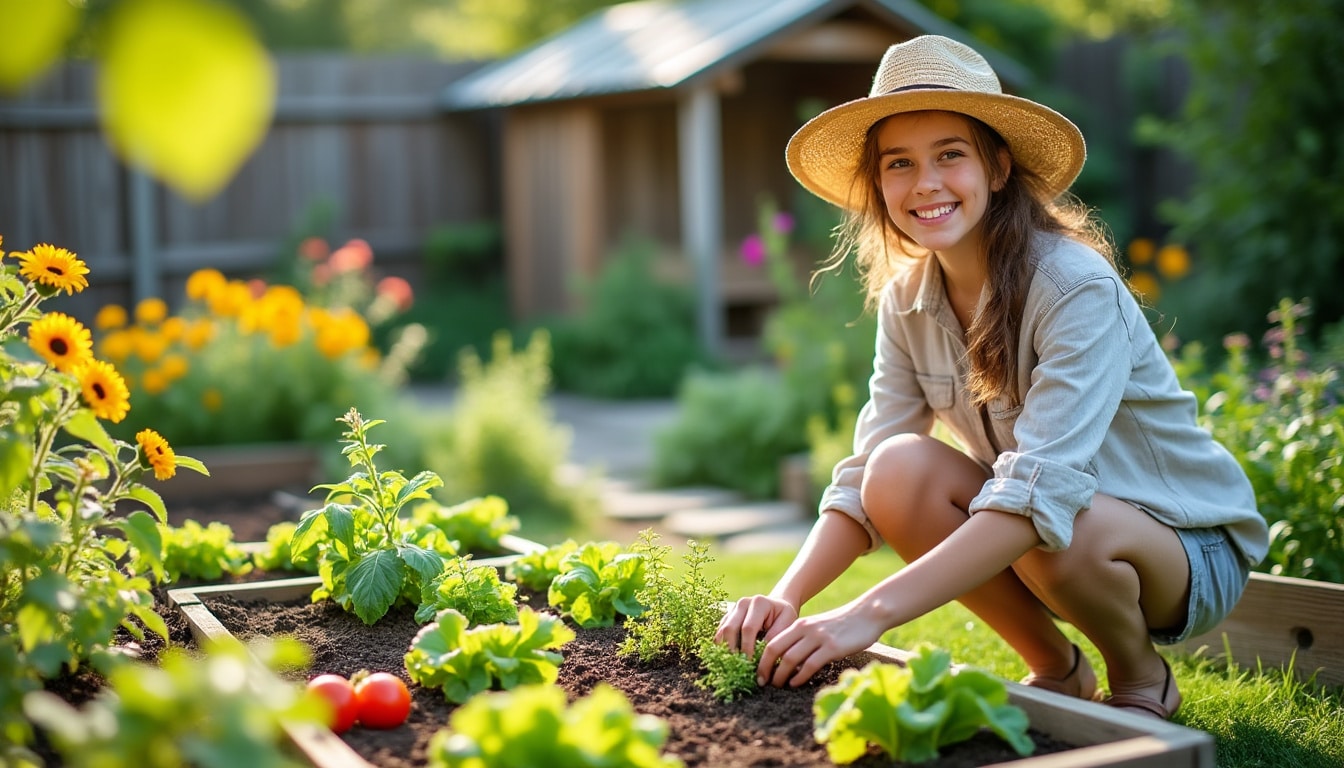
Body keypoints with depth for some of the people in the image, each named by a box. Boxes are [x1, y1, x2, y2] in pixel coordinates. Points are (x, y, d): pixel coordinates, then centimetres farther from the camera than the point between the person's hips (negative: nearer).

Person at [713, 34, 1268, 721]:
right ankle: (1056, 670, 1)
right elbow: (864, 476, -11)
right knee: (900, 470, -22)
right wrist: (786, 596, -30)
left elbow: (1041, 491, -36)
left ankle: (1143, 678, -2)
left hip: (1192, 551, -5)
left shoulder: (1078, 289, -26)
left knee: (1059, 535, -37)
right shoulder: (906, 300, -6)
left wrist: (869, 614, -45)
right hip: (1028, 536, 5)